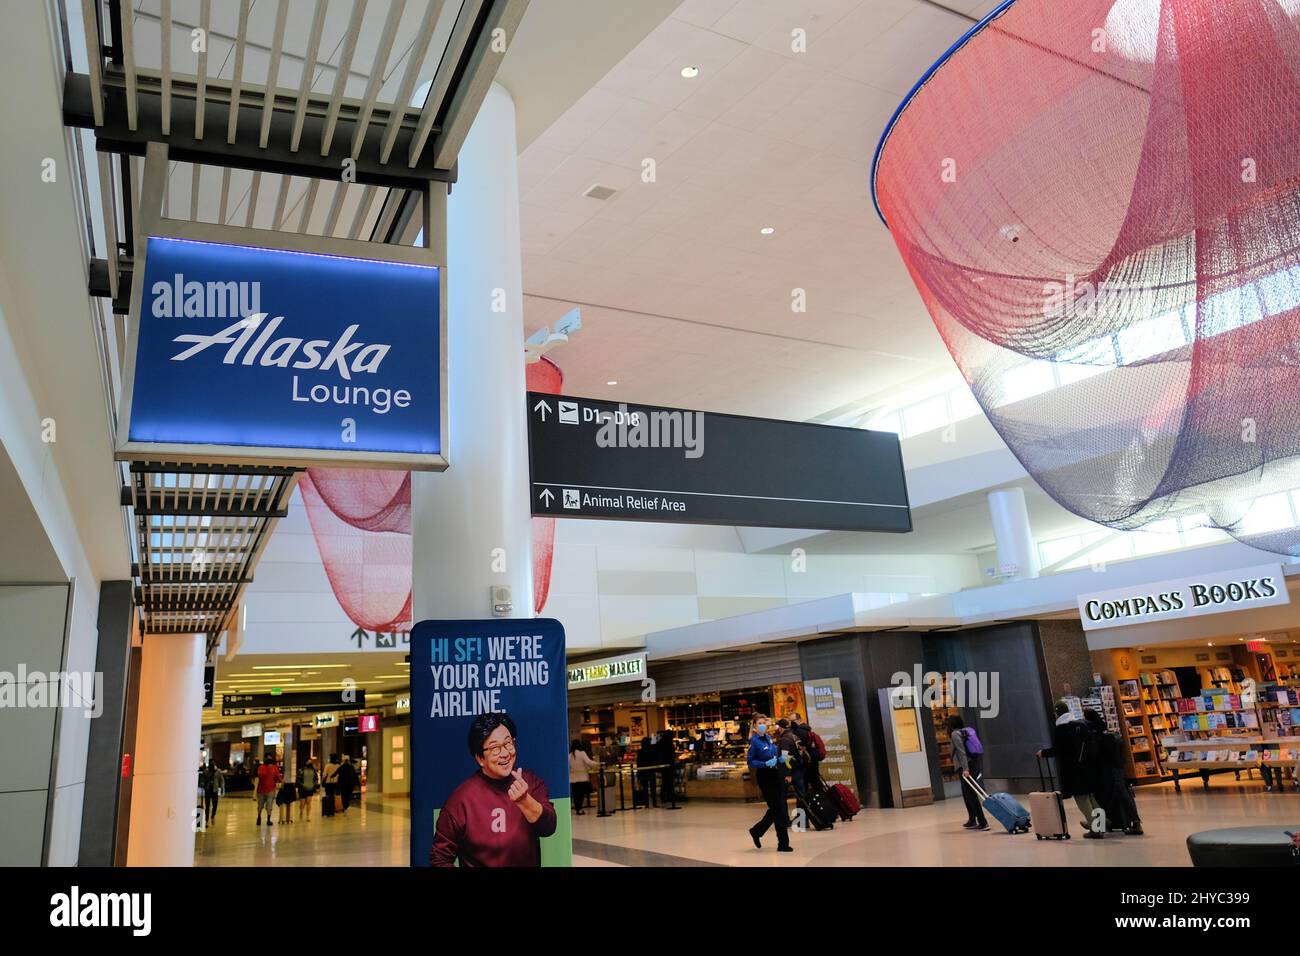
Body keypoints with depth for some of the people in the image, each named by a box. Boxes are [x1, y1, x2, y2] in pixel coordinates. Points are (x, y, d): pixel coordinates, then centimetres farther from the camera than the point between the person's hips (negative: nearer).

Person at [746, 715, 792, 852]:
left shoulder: (769, 738, 8)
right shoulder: (754, 741, -12)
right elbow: (750, 761, -13)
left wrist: (780, 759, 1)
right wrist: (766, 764, -25)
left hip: (775, 775, 7)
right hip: (764, 777, -7)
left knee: (776, 809, 12)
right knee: (778, 809, -3)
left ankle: (756, 831, 30)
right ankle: (783, 844, 7)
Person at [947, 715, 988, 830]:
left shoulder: (955, 733, -7)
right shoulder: (968, 730, 16)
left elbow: (961, 752, -18)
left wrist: (965, 769, -24)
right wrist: (978, 769, 19)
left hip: (966, 766, -8)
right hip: (976, 764, 8)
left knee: (970, 795, -5)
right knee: (968, 794, 18)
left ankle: (982, 822, -9)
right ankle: (972, 821, 25)